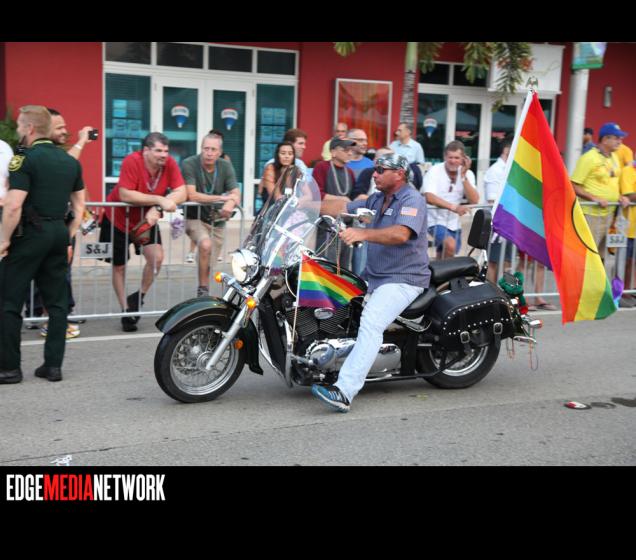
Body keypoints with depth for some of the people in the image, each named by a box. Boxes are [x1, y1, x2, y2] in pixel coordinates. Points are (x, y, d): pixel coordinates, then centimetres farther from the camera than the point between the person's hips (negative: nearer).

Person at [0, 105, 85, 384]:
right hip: (59, 233, 6)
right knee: (57, 302, 10)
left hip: (29, 233, -6)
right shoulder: (71, 162, 10)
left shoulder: (25, 159, -11)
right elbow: (79, 207, 12)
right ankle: (53, 365, 12)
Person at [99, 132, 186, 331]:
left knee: (157, 258, -16)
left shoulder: (170, 164, -16)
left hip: (147, 220, 3)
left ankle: (139, 298, 8)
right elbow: (125, 195, -35)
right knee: (119, 266, 8)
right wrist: (160, 199, -37)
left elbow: (181, 193, -21)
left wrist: (157, 209, -33)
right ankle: (126, 311, 24)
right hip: (118, 220, -3)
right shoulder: (132, 161, -28)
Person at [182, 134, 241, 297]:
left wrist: (230, 203, -35)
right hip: (195, 218, -4)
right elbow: (191, 195, -23)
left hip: (217, 220, 4)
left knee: (209, 263, 7)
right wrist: (222, 198, -20)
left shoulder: (226, 166, -3)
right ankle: (203, 290, -17)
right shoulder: (189, 164, -14)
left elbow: (236, 195, -11)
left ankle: (204, 295, 30)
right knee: (206, 245, -32)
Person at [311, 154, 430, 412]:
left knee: (371, 324, -28)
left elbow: (401, 234, -26)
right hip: (375, 278, 10)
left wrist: (362, 233, -38)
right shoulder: (377, 200, 21)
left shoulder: (412, 200, -8)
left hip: (403, 279, -10)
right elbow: (343, 207, 14)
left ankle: (344, 392, -39)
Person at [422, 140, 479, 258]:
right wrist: (453, 207, -41)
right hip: (435, 220, -5)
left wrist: (463, 177, -21)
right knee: (450, 245, -31)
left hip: (453, 223, 6)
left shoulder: (468, 174, -1)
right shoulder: (435, 171, -14)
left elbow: (474, 201, -12)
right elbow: (429, 197, -29)